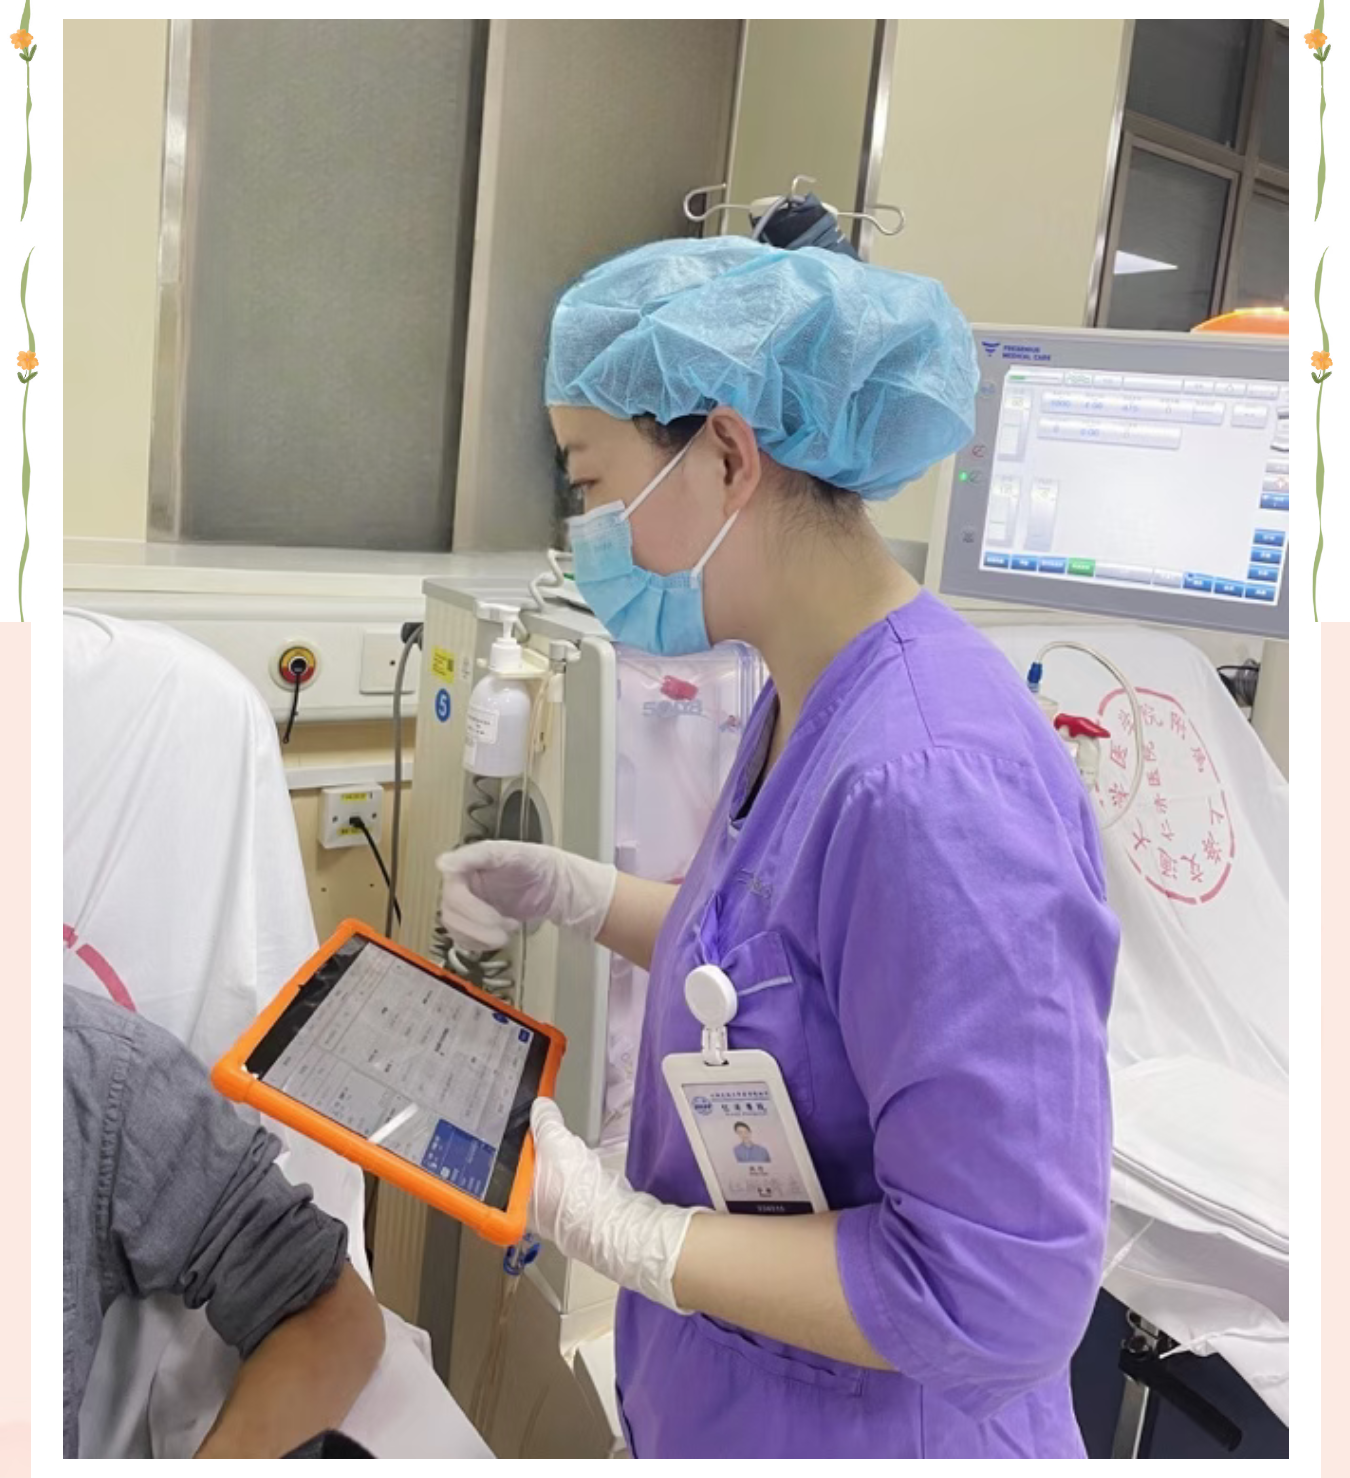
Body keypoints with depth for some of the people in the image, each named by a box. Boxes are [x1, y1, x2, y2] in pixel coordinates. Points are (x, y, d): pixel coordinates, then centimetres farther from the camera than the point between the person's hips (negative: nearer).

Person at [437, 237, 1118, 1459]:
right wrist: (578, 895, 1)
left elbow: (996, 1294, -29)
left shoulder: (927, 784, -32)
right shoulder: (811, 700, -3)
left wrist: (620, 1231, -25)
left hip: (862, 1426, -7)